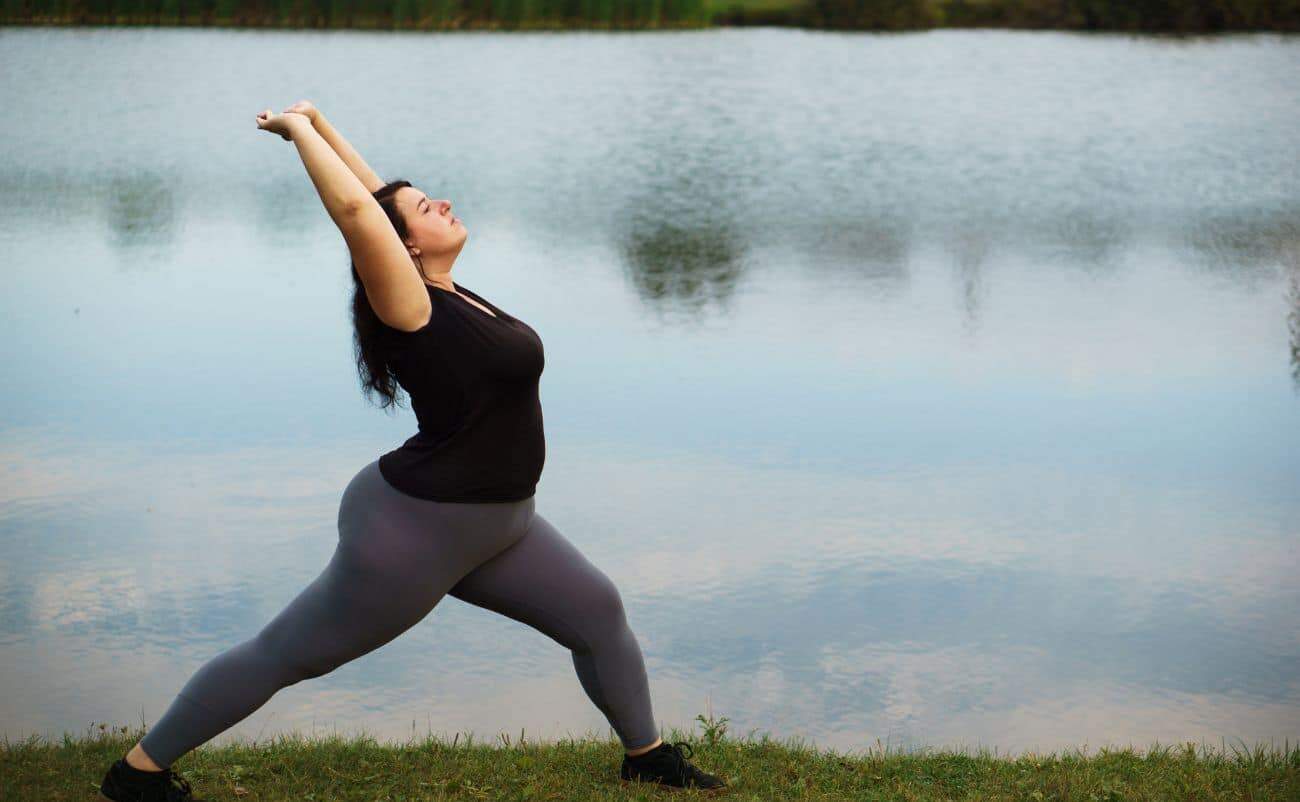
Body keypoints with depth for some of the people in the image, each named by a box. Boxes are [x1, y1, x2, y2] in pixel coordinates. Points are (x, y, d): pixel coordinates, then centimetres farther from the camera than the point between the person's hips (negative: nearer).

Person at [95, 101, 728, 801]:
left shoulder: (449, 293, 4)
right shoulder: (411, 306, -19)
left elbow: (379, 192, 8)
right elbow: (355, 207, -30)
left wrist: (318, 124, 14)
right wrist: (302, 128, -18)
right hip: (414, 529, -9)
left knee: (598, 613, 14)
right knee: (285, 654, 3)